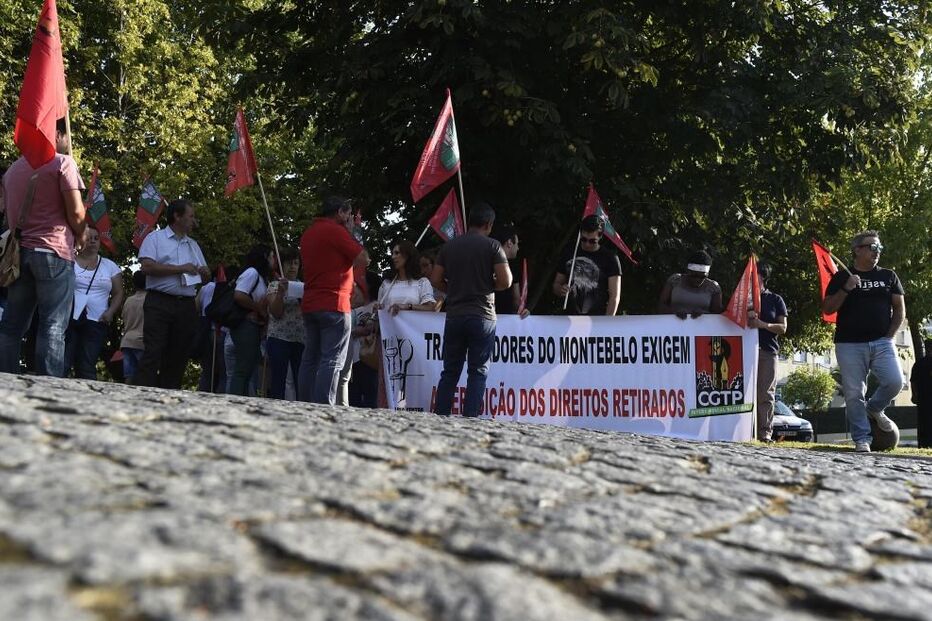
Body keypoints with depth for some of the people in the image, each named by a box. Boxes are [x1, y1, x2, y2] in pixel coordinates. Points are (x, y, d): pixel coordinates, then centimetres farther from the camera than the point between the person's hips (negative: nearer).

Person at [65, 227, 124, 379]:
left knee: (87, 368, -2)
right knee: (61, 364, -11)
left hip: (96, 323, 2)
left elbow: (118, 293, 15)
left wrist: (110, 312, -3)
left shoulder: (110, 266, 15)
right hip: (68, 320, -2)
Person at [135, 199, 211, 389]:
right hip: (160, 303, -6)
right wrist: (181, 269, -10)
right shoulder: (155, 238, 4)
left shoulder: (193, 245, 23)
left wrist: (204, 272, 0)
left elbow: (206, 278, 25)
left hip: (186, 307, 6)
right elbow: (147, 267, -12)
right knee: (153, 353, -12)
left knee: (177, 356, 4)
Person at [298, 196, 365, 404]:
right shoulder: (335, 230, -10)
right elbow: (362, 258, -10)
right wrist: (350, 232, 4)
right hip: (333, 304, -9)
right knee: (332, 361, -9)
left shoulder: (308, 233, 17)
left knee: (310, 358, 10)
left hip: (309, 304, 9)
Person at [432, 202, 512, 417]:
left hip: (454, 316, 4)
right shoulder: (492, 246, -4)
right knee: (478, 371, 1)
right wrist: (488, 285, 9)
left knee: (450, 372, 8)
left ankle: (440, 417, 4)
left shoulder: (449, 246, 8)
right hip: (482, 316, -3)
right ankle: (469, 419, -4)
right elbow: (505, 281, -10)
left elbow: (437, 280, 6)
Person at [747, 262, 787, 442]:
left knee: (766, 393, -6)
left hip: (768, 350, -1)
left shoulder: (775, 300, 12)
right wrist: (746, 319, -2)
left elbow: (782, 328, 6)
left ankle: (765, 432, -6)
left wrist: (763, 324, -11)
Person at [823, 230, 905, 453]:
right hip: (850, 345, -1)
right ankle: (862, 440, 3)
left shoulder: (888, 276, 13)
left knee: (894, 382, -16)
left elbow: (900, 309, 14)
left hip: (882, 342, 2)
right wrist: (846, 289, -12)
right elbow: (827, 309, 2)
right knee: (854, 394, -5)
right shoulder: (842, 277, 7)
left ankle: (874, 409, 14)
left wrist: (890, 335, 2)